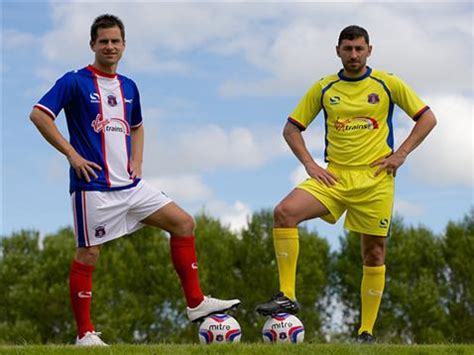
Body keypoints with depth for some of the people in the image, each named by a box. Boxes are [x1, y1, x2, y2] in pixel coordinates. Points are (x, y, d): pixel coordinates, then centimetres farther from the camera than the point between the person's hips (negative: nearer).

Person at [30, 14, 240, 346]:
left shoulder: (128, 87, 15)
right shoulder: (75, 82, -5)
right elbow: (39, 114, -12)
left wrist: (137, 161, 12)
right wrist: (71, 154, -15)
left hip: (130, 183, 7)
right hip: (93, 186, -7)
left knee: (184, 223, 1)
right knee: (88, 255, -3)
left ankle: (196, 303, 5)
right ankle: (85, 334, 6)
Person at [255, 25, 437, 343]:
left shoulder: (387, 84, 2)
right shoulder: (324, 88, 7)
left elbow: (427, 118, 6)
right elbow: (291, 128, 11)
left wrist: (400, 154, -4)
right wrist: (310, 164, -2)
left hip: (375, 178, -1)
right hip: (335, 176, 1)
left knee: (374, 254, 2)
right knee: (284, 212, -22)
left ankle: (366, 332, 12)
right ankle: (287, 296, -19)